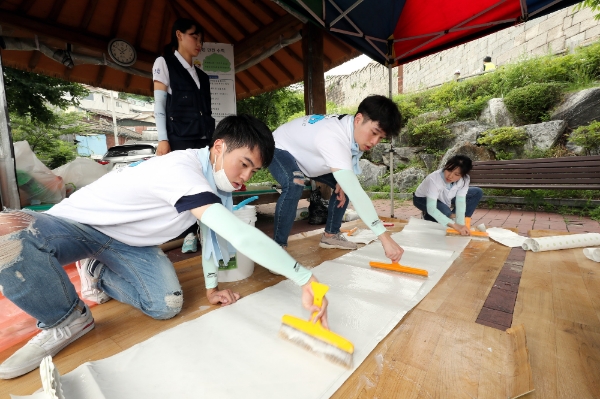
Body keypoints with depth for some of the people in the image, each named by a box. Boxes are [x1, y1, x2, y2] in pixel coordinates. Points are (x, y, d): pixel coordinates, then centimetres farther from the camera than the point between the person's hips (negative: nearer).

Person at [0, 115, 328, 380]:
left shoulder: (216, 176, -6)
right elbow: (240, 235, -46)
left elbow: (214, 228, 3)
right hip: (76, 223, -5)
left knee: (167, 305, -15)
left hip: (127, 243, 6)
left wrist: (212, 286, 1)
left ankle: (100, 276, 14)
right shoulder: (183, 170, -36)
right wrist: (304, 277, -40)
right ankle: (66, 321, -9)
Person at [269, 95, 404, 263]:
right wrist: (384, 236, -51)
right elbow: (355, 192, -50)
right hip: (280, 149, -8)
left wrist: (342, 181, -15)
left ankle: (330, 235, 15)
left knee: (344, 187, 2)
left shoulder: (355, 130, -15)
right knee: (295, 185, -37)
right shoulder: (334, 137, -42)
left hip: (305, 154, 8)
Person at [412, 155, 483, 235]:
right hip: (423, 199, -5)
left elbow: (460, 202, -26)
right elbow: (431, 209, -45)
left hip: (444, 198, 6)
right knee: (445, 212, -35)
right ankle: (428, 217, -2)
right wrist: (454, 225, -51)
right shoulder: (434, 179, -40)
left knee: (477, 192, -6)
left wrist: (461, 224, -38)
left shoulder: (464, 179, -25)